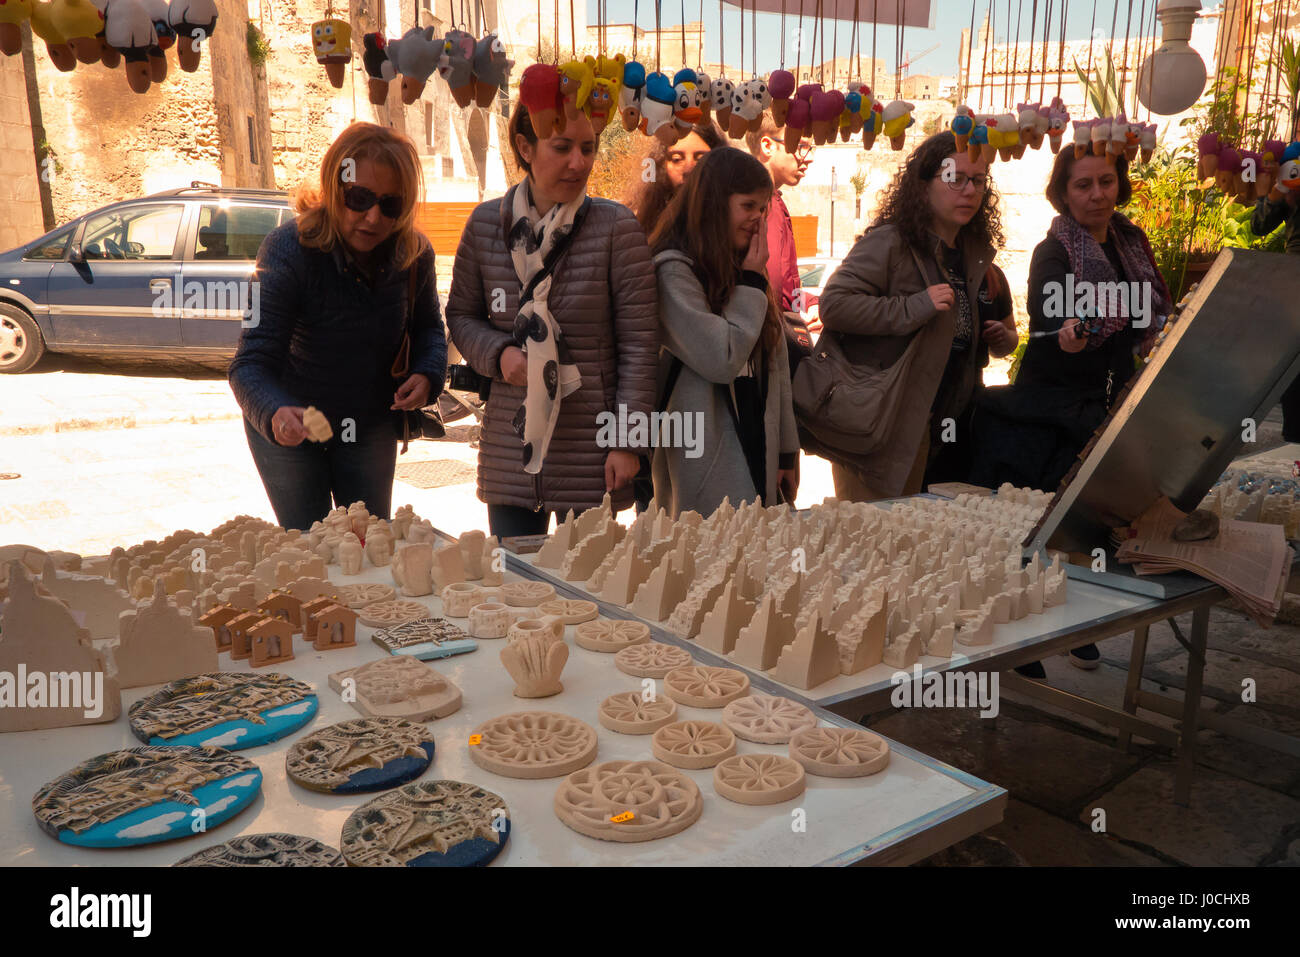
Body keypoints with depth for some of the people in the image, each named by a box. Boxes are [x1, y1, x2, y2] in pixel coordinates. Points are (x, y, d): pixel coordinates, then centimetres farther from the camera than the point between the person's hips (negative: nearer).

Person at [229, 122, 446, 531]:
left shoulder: (413, 253, -14)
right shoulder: (288, 248, -26)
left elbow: (427, 326, 6)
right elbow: (252, 362, -30)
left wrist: (427, 373, -16)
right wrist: (275, 414, -52)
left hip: (371, 428, 3)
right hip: (290, 427, -3)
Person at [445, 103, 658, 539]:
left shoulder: (617, 227, -6)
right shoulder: (486, 224, 2)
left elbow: (639, 344, -6)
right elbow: (462, 314, 14)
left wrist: (628, 441, -10)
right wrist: (498, 353, -7)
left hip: (592, 452, -2)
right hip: (510, 453, 3)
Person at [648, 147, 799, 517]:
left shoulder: (741, 269, 15)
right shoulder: (673, 271, -11)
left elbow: (775, 366, 15)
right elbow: (721, 359, -20)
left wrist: (785, 453, 13)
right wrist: (752, 284, -9)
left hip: (756, 456, 8)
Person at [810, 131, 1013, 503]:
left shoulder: (975, 254, 14)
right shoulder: (888, 243, -11)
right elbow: (833, 304, -22)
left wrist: (1002, 339, 9)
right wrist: (914, 308, -25)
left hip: (924, 428, 8)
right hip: (874, 426, -7)